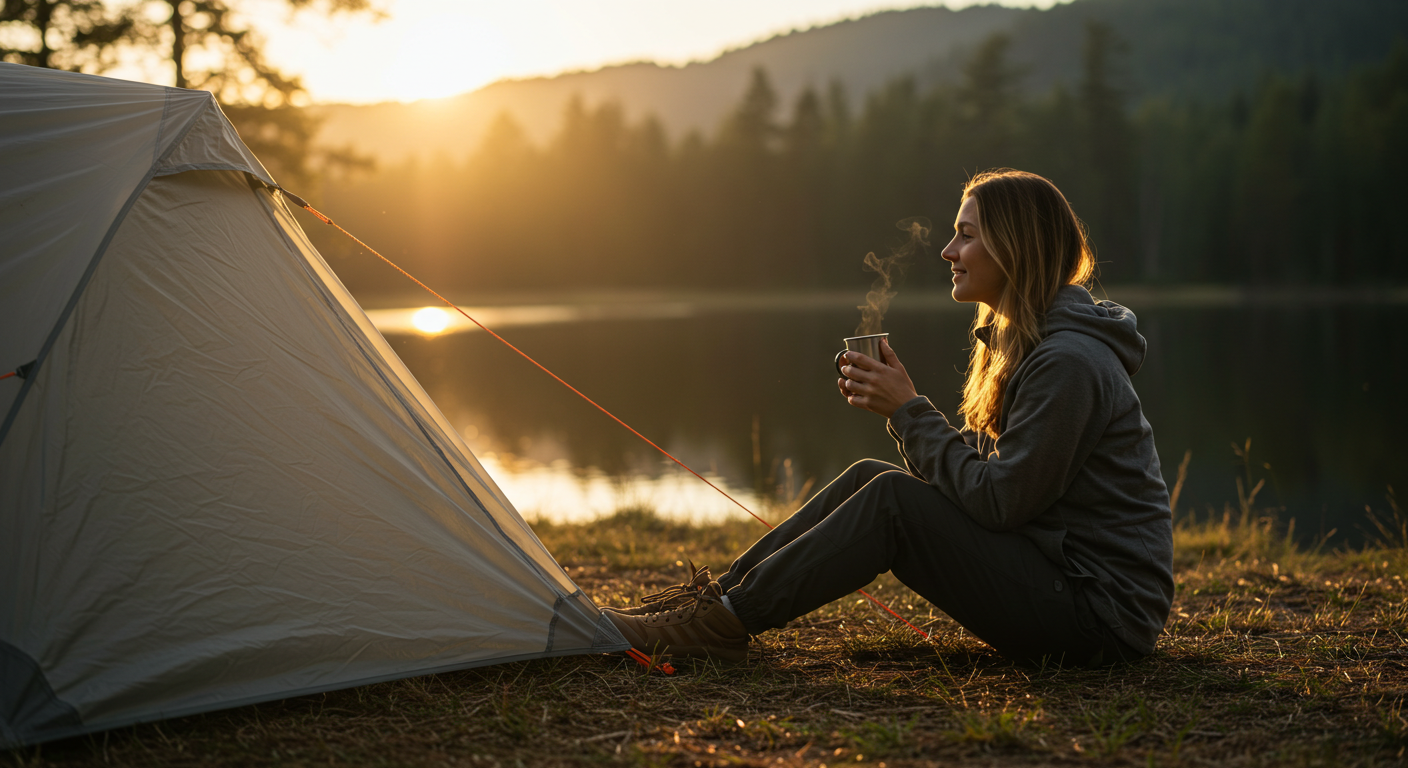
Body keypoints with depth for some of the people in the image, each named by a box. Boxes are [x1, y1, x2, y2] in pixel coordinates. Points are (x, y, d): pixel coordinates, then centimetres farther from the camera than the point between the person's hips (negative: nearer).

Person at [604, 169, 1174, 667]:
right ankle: (715, 597, 3)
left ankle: (724, 625, -11)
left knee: (892, 499, -20)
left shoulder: (1067, 362, -20)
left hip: (1101, 617, -9)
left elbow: (998, 500, -22)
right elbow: (979, 469, 12)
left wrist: (910, 412, -14)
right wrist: (898, 407, -4)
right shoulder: (1025, 342, 13)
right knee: (870, 476, 1)